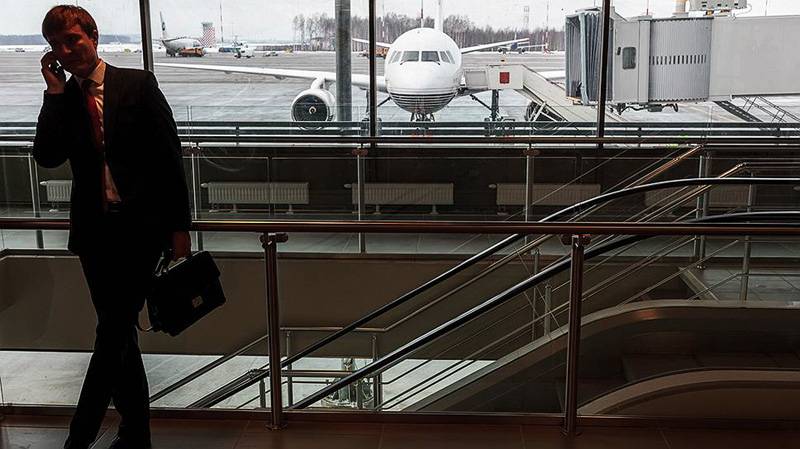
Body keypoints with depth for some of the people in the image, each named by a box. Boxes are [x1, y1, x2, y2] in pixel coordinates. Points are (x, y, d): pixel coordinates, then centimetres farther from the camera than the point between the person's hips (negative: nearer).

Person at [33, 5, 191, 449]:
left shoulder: (138, 84, -2)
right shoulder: (60, 100, 9)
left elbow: (169, 158, -4)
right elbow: (47, 157, -8)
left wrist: (179, 227, -7)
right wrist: (55, 90, -8)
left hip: (140, 228, -4)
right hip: (94, 230, 4)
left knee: (113, 332, -7)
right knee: (119, 333, 12)